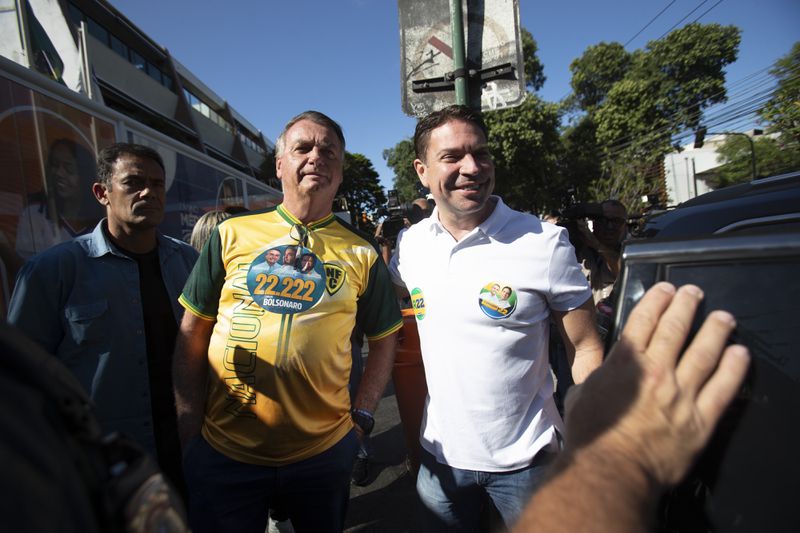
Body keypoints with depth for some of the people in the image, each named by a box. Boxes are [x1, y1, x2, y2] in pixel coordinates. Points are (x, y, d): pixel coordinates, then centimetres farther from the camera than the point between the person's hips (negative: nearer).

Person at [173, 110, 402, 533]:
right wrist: (189, 433, -2)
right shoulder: (231, 236, -2)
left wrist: (361, 415, -4)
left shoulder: (361, 254, -3)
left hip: (324, 451, 1)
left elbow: (383, 341, 5)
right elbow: (191, 337, 1)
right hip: (223, 451, 0)